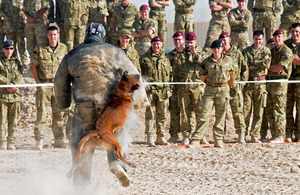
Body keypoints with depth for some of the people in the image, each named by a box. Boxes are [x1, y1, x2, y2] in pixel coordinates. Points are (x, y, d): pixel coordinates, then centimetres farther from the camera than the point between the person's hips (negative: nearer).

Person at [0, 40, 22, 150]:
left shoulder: (16, 62, 14)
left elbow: (19, 76, 4)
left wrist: (14, 85, -13)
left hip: (15, 94, 3)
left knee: (13, 120, 2)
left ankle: (11, 143, 7)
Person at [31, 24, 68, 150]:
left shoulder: (63, 48, 7)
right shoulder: (39, 49, -2)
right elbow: (33, 66, 3)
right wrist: (38, 82, -4)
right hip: (44, 84, -3)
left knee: (58, 113, 6)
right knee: (41, 113, -6)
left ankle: (59, 140, 14)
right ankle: (39, 141, -3)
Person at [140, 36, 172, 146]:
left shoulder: (165, 58, 14)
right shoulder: (144, 58, 4)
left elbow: (170, 75, 19)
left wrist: (169, 89, 14)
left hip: (163, 91, 3)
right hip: (150, 90, -3)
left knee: (162, 114, 6)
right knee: (150, 114, -5)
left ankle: (161, 137, 13)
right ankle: (150, 138, -3)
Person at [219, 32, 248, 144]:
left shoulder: (237, 53, 6)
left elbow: (245, 69, 11)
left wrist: (241, 82, 2)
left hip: (234, 87, -2)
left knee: (237, 111, -6)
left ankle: (241, 136, -5)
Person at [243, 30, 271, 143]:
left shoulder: (266, 51, 9)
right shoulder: (246, 51, 9)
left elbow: (267, 65, -8)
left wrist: (253, 62, -6)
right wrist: (260, 63, -8)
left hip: (261, 84, 0)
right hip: (248, 82, 0)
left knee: (259, 111, 0)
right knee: (246, 110, -5)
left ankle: (255, 136, 5)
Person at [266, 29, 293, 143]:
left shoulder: (287, 51, -8)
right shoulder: (272, 51, 18)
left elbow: (279, 68, -16)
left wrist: (268, 66, -2)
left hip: (280, 82, -8)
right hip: (270, 81, 8)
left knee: (279, 111, -7)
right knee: (270, 111, 9)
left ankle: (280, 137, -5)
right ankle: (274, 134, 15)